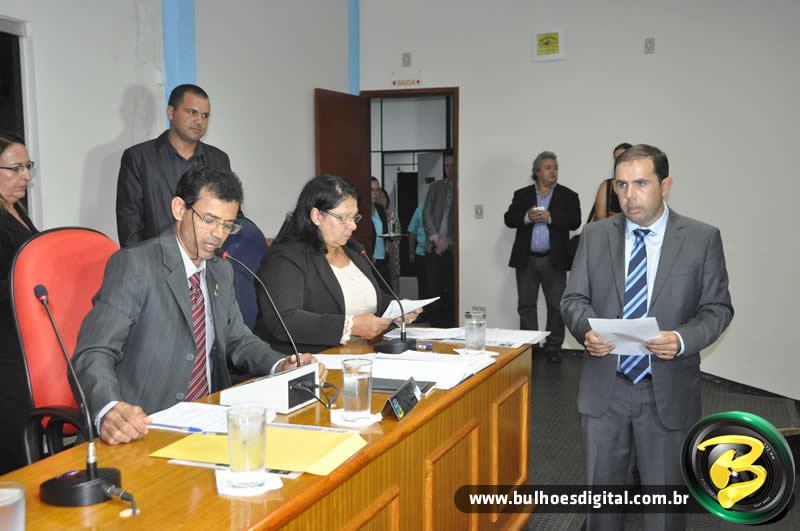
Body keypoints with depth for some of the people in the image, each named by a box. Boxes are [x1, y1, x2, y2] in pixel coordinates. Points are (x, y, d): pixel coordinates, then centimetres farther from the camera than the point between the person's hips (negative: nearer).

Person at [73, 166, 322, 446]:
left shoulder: (222, 272, 13)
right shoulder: (134, 265, -10)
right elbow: (94, 352, -17)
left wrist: (281, 366, 1)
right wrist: (109, 410, -37)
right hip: (145, 427, -5)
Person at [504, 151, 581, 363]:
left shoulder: (568, 195, 4)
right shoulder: (521, 194, 9)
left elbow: (574, 222, -7)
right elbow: (509, 219, 1)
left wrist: (550, 218, -19)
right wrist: (527, 217, -18)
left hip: (554, 260, -1)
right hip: (526, 259, 2)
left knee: (556, 305, 2)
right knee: (526, 305, 7)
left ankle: (553, 347, 10)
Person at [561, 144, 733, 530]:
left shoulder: (702, 238, -3)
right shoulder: (595, 236, 3)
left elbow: (717, 308, -2)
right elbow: (574, 298, 4)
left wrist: (683, 339, -22)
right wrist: (587, 328, -18)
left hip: (668, 391, -2)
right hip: (604, 387, 2)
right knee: (602, 490, 15)